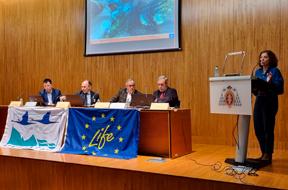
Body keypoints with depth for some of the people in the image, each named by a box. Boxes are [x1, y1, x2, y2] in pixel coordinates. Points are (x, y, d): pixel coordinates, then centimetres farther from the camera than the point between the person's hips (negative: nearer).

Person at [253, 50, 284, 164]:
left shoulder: (275, 71, -6)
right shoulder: (257, 72, 12)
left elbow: (280, 89, -13)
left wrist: (269, 82, -27)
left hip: (270, 102, -6)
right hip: (259, 101, 6)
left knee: (268, 129, -2)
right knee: (258, 129, 8)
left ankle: (268, 155, 10)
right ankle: (264, 153, 23)